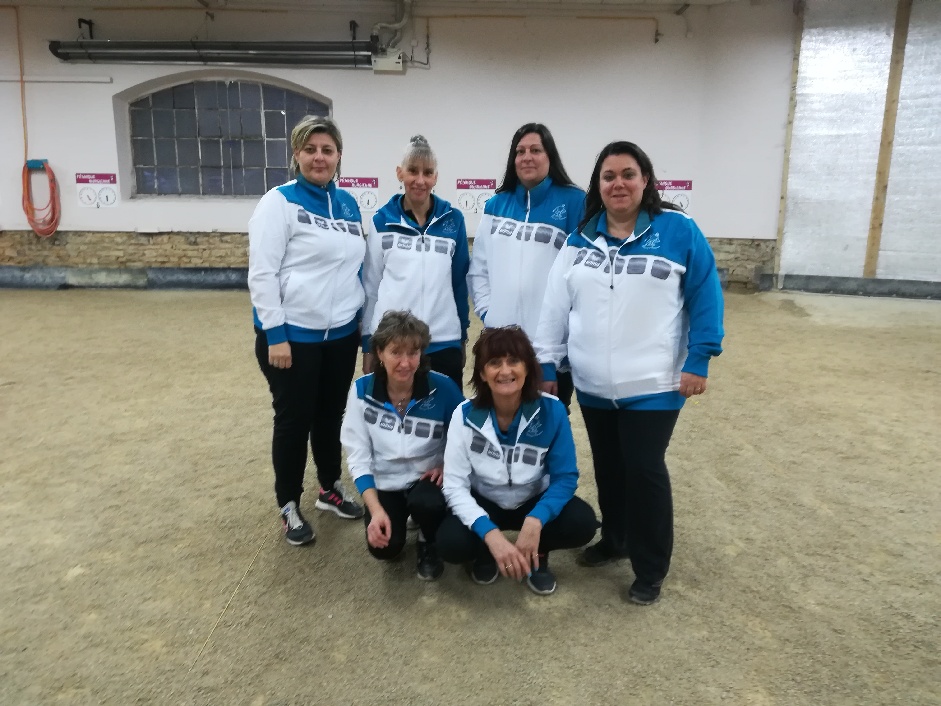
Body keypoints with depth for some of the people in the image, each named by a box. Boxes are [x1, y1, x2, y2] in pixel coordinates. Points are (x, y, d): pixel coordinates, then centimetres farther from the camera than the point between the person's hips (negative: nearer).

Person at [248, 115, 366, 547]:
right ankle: (289, 505, 25)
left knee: (331, 414, 17)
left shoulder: (348, 203, 8)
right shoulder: (279, 202, -9)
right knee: (294, 420, 7)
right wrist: (275, 334, -17)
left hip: (341, 333, 6)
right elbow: (262, 274, -13)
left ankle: (330, 489, 37)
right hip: (293, 335, -5)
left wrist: (366, 321, 13)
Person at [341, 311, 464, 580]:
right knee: (383, 547, -20)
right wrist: (375, 509, -19)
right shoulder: (362, 390, -15)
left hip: (427, 477, -1)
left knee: (426, 504, -33)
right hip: (385, 483, 1)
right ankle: (396, 515, 18)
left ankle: (428, 543, 4)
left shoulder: (442, 388, -18)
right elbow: (357, 455, -11)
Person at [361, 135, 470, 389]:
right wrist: (368, 343, 4)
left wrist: (462, 337, 9)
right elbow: (370, 284, 3)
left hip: (444, 343, 1)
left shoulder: (453, 220, 2)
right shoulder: (383, 220, 0)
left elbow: (460, 281, 7)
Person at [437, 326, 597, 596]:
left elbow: (565, 477, -16)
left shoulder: (551, 411, -21)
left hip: (535, 502, 1)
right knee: (450, 543, -29)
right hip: (484, 503, 0)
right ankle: (486, 552, 8)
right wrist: (491, 534, -36)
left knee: (582, 523, -27)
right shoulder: (465, 415, -20)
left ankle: (538, 553, 6)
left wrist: (535, 521, -35)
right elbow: (455, 485, -21)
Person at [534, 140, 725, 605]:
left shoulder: (678, 230, -6)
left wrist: (699, 360, -10)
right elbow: (556, 305, 5)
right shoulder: (581, 238, 5)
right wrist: (545, 363, 3)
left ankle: (650, 570, 19)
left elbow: (705, 298, -5)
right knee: (607, 467, 17)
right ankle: (614, 539, 39)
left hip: (652, 385, -4)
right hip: (593, 386, 4)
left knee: (644, 470, 1)